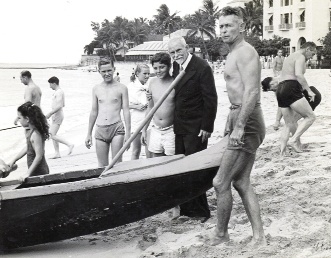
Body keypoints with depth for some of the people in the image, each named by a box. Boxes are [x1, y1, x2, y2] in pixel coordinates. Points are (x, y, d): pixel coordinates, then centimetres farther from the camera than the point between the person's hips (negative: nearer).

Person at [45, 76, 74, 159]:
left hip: (57, 116, -11)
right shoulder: (60, 91, 16)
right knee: (52, 134, 11)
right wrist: (52, 113, 24)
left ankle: (69, 144, -11)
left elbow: (59, 106, -25)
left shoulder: (58, 92, -16)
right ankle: (57, 153, 13)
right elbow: (63, 105, 23)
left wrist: (50, 113, -21)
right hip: (56, 116, 11)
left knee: (53, 135, -13)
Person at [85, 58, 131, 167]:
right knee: (102, 166, 5)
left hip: (116, 127, -3)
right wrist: (89, 134, 16)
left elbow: (126, 110, 1)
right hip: (100, 130, 3)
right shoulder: (96, 89, 11)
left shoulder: (121, 88, 2)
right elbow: (94, 112, 17)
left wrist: (128, 133, -5)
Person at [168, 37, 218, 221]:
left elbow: (211, 98, -13)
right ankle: (185, 207, 21)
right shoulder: (176, 67, 9)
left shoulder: (202, 67, -13)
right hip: (180, 126, 7)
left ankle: (200, 210, 11)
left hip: (196, 128, -7)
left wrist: (207, 127, -15)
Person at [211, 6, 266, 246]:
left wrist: (239, 126, -29)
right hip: (240, 119, 11)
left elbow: (251, 91, -24)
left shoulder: (245, 52, -13)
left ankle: (221, 236, 9)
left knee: (221, 183, -6)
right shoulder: (234, 53, 20)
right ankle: (259, 237, 17)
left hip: (247, 122, -11)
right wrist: (230, 121, 27)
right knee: (241, 182, 13)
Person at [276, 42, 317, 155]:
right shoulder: (300, 57, -1)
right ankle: (294, 140, -17)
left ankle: (282, 152, -1)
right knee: (310, 117, -5)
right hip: (291, 90, -9)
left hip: (280, 90, 9)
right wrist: (309, 90, -17)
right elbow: (298, 74, -19)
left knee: (289, 124, 12)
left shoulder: (289, 57, 29)